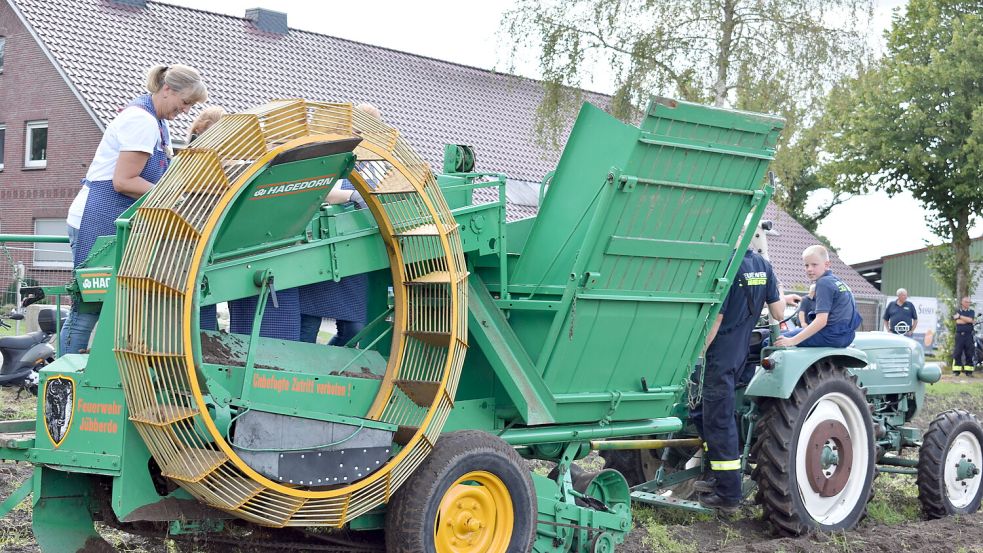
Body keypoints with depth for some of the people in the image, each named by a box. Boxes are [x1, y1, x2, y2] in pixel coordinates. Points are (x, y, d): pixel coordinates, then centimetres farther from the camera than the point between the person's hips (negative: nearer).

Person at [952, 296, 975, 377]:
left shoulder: (972, 312, 11)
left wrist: (960, 317, -7)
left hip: (969, 335, 1)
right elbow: (958, 321, -8)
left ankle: (968, 371, 5)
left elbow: (970, 320, -10)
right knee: (957, 353, -4)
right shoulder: (958, 311, 9)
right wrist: (967, 320, -9)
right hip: (959, 334, -1)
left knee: (969, 353, 0)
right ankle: (956, 370, 0)